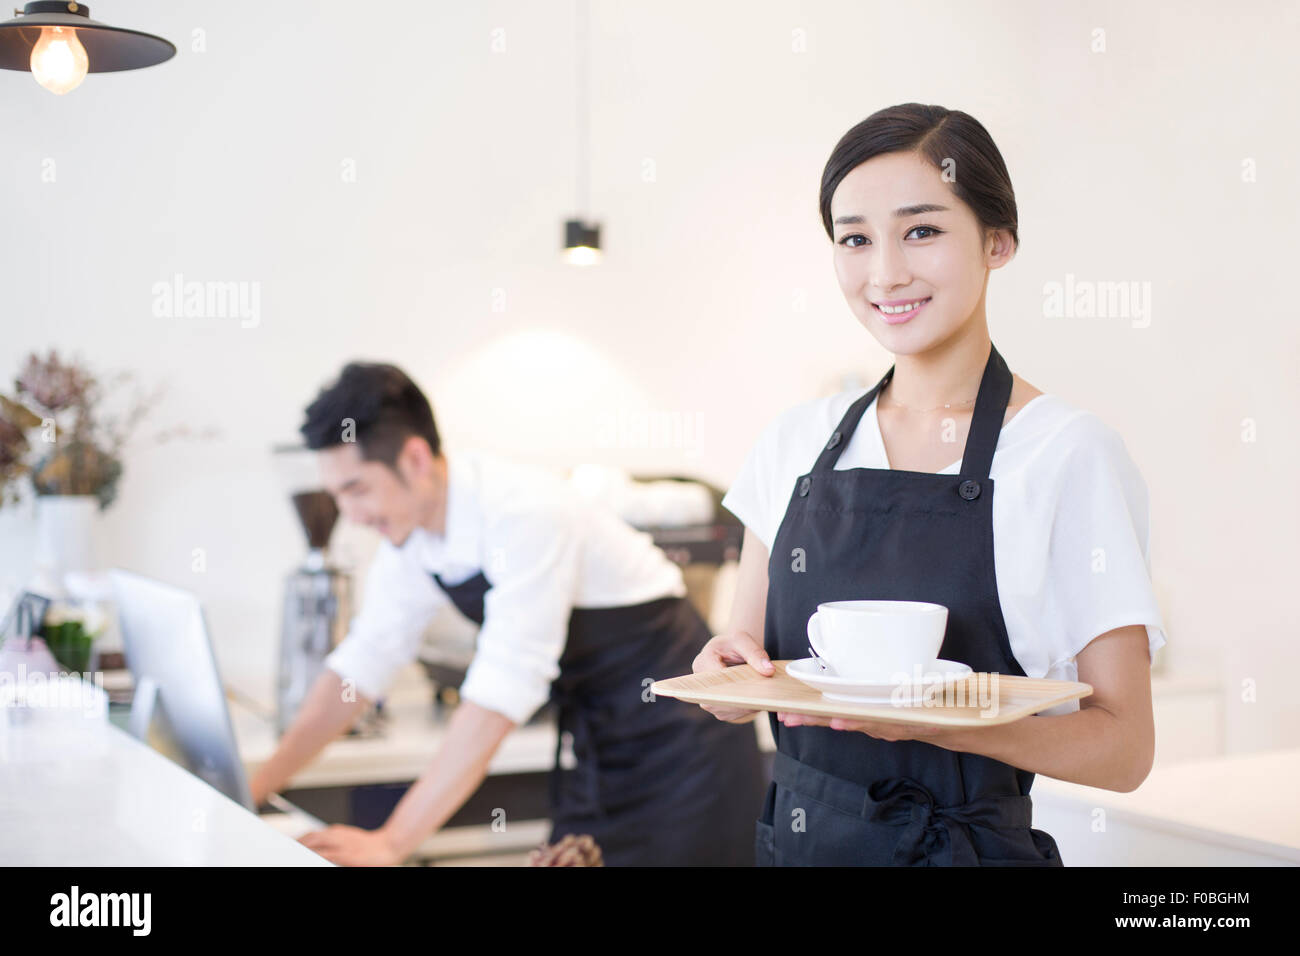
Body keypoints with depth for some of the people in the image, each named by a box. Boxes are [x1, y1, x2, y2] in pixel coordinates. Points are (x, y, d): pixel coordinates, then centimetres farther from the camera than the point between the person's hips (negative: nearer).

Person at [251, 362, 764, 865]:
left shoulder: (527, 512, -29)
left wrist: (392, 842, -32)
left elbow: (502, 690, -33)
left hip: (678, 732, -7)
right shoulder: (408, 537, -5)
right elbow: (365, 659, 3)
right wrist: (257, 786, -3)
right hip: (597, 737, 7)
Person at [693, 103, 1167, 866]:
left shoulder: (1068, 452, -12)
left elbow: (1124, 746, -13)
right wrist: (728, 670, -13)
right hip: (796, 839, 4)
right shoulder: (797, 442, 1)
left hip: (972, 843, -4)